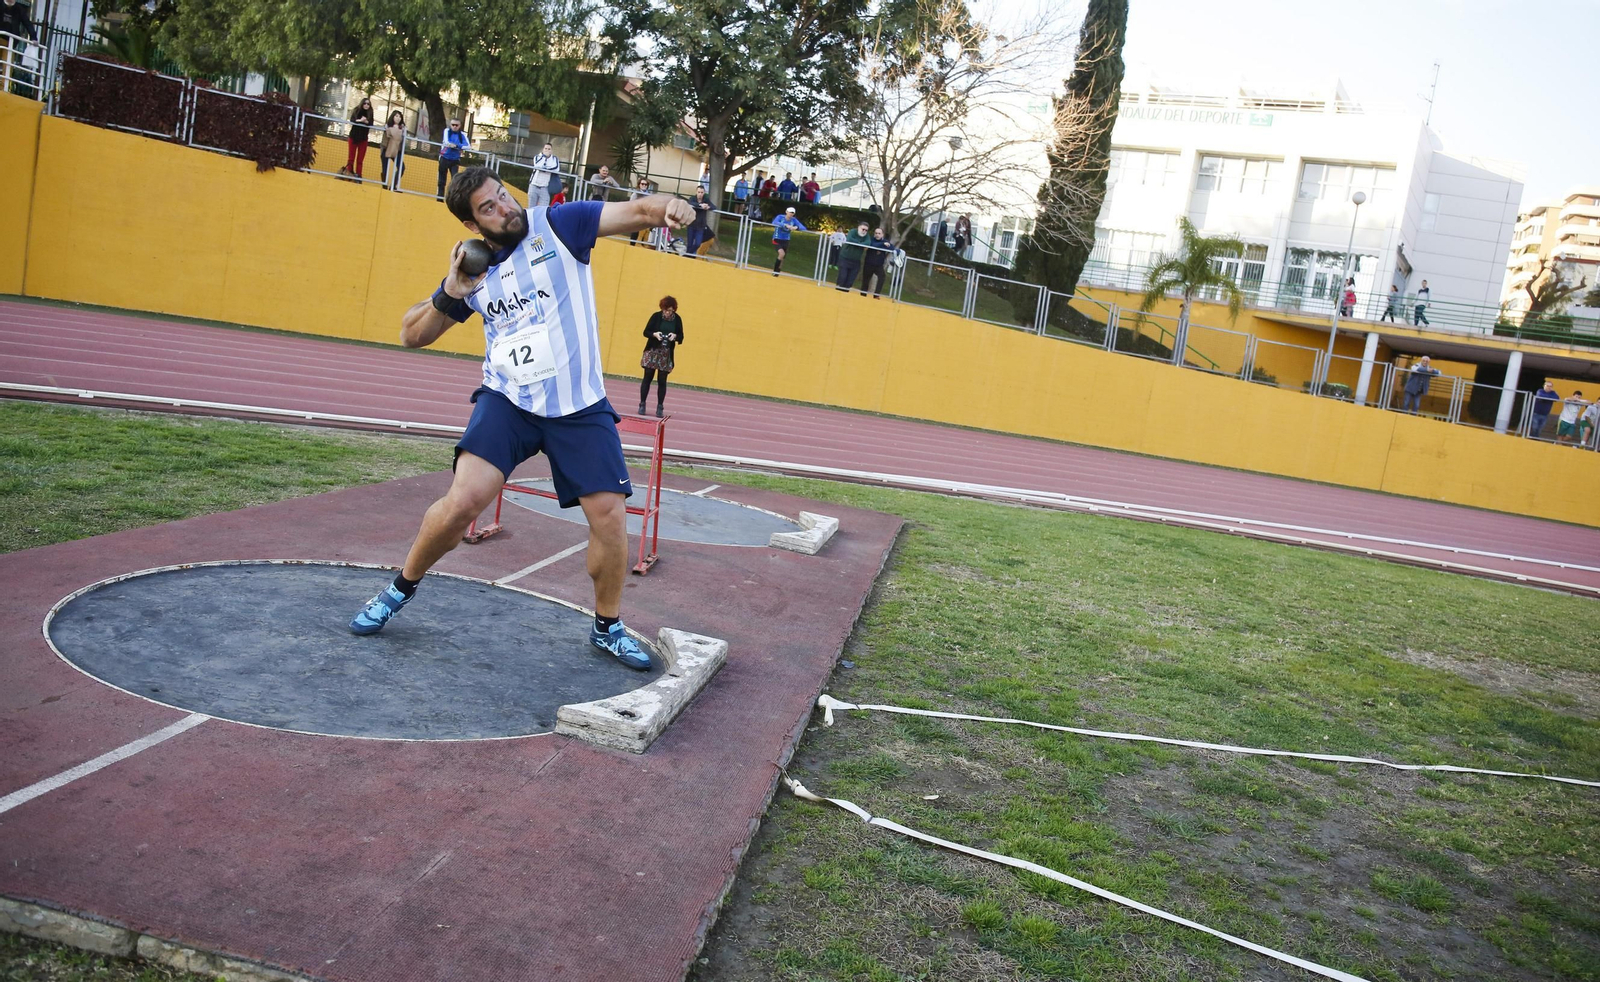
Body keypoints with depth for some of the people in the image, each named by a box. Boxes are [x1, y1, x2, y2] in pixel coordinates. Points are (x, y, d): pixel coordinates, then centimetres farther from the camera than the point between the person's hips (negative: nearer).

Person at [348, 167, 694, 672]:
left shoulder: (559, 225, -3)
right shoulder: (474, 271, 6)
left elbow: (635, 211, -13)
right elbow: (411, 335, 11)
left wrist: (668, 204, -37)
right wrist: (449, 294, -8)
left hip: (580, 407, -1)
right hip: (508, 401, 1)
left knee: (609, 514, -6)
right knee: (464, 499, -17)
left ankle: (608, 627, 17)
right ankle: (401, 587, 11)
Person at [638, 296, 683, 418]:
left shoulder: (677, 319, 0)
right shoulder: (656, 316, -4)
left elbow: (681, 336, 6)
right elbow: (646, 332, 0)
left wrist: (675, 336, -16)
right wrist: (654, 334, -19)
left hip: (667, 354, 1)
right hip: (652, 351, -1)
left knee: (662, 381, 2)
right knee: (647, 378, 1)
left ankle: (660, 407, 8)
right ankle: (642, 404, 10)